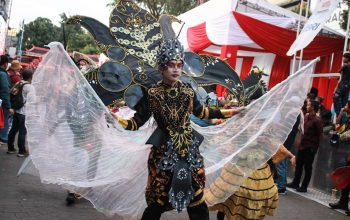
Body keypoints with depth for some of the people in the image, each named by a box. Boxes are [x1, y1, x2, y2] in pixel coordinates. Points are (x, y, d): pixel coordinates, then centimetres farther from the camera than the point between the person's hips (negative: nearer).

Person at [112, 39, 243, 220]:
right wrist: (116, 119, -26)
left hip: (190, 150, 3)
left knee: (197, 198, 8)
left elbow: (200, 112, 18)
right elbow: (137, 122, -7)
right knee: (157, 201, 3)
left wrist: (229, 112, 20)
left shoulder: (188, 91, 1)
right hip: (163, 151, -3)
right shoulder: (152, 94, -8)